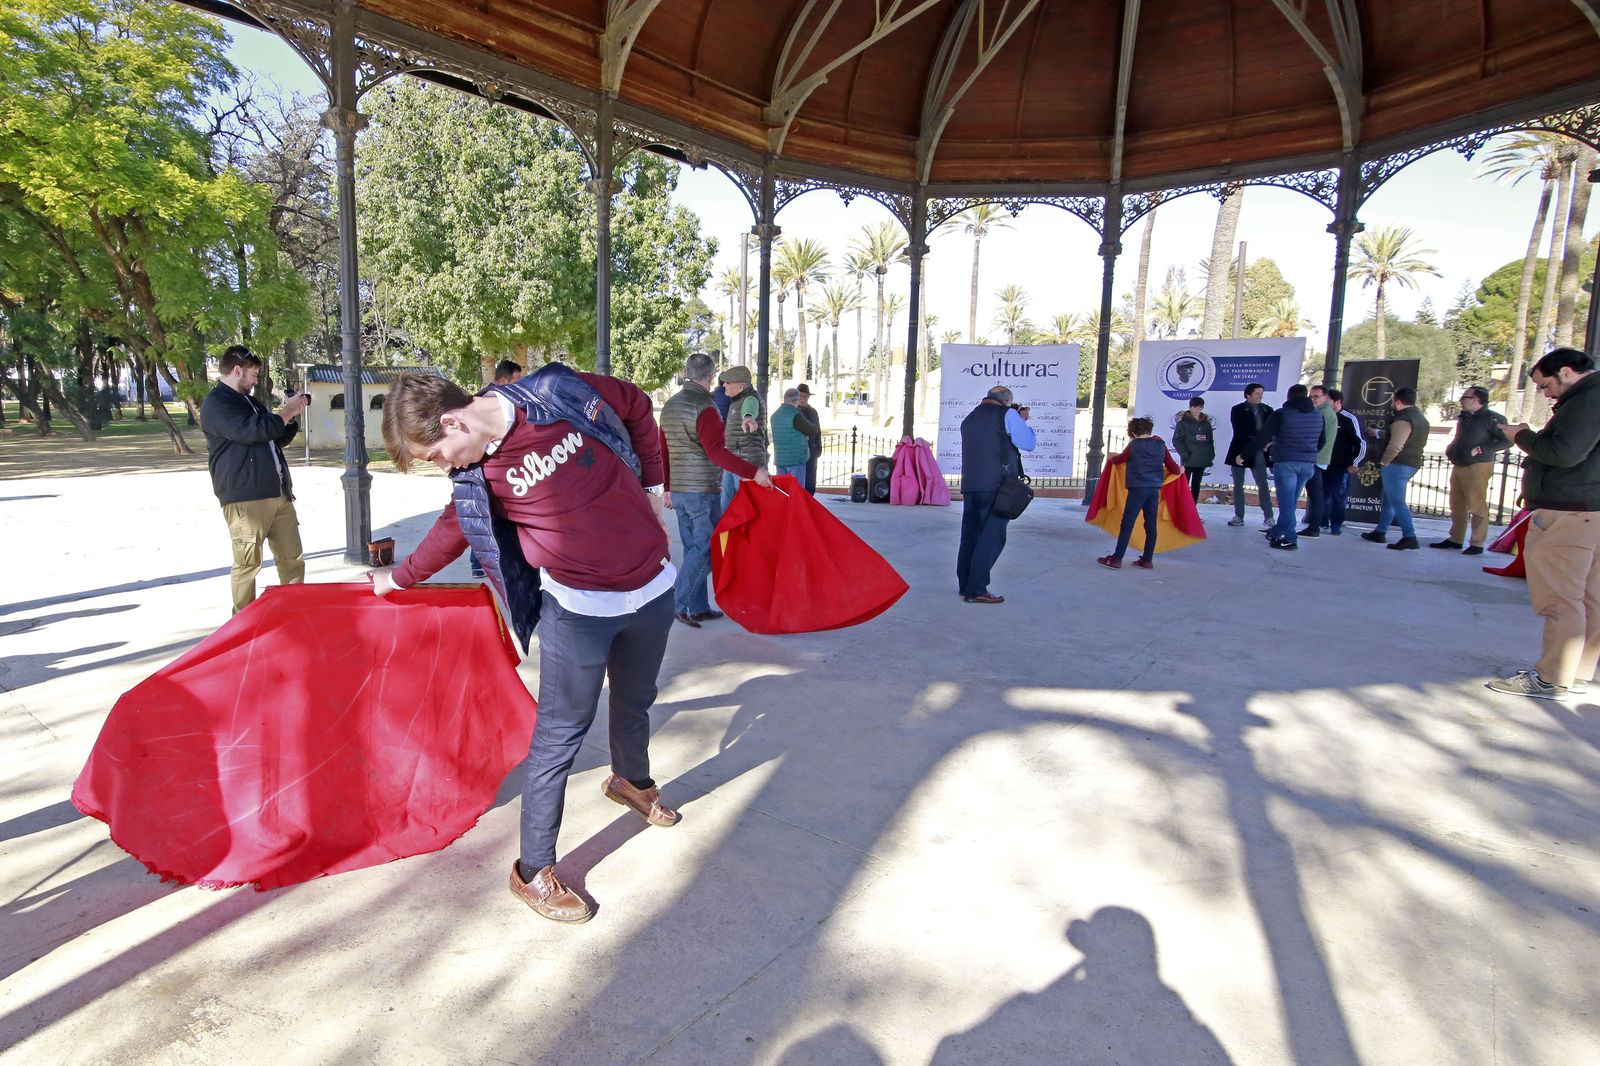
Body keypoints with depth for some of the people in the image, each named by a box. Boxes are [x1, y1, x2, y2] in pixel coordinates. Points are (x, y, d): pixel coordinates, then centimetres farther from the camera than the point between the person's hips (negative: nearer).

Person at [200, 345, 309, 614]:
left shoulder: (251, 402, 24)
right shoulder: (215, 405, -5)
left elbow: (278, 438, 31)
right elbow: (251, 431, -20)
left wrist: (292, 415, 13)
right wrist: (286, 412, -6)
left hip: (279, 493, 8)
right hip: (244, 498, -8)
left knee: (292, 559, 6)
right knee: (248, 564, -1)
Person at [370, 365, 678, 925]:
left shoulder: (562, 394, -14)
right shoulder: (477, 476, -8)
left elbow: (637, 406, 3)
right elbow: (454, 528, 13)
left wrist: (651, 488, 4)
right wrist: (399, 577, 26)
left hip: (650, 588, 2)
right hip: (578, 607, -1)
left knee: (635, 702, 22)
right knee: (560, 733, 0)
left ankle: (632, 780, 53)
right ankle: (533, 870, 17)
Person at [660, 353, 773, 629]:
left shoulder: (669, 406, 12)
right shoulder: (705, 407, -14)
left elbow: (664, 451, 17)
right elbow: (717, 452, -23)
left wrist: (668, 487, 24)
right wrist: (753, 472, -24)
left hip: (678, 491, 8)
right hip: (703, 490, -8)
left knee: (693, 548, 12)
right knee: (707, 548, -2)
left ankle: (698, 607, 16)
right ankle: (676, 602, -6)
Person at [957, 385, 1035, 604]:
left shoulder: (970, 418, 19)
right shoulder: (1007, 414, -1)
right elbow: (1029, 443, -1)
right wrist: (1023, 421, 14)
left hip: (969, 485, 7)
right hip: (997, 486, -7)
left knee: (970, 534, 13)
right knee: (992, 537, -5)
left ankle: (965, 584, 18)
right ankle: (976, 590, -8)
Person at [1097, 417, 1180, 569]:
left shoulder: (1134, 445, -1)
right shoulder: (1160, 445, 7)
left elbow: (1118, 459, 14)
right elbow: (1172, 466, 11)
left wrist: (1110, 458, 37)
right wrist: (1179, 470, 33)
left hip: (1138, 489, -4)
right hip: (1155, 490, 4)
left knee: (1127, 524, -4)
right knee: (1151, 525, 9)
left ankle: (1116, 559, -5)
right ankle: (1147, 560, 14)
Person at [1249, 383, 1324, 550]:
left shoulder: (1281, 414, -8)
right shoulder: (1318, 415, 9)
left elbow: (1262, 436, -10)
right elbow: (1321, 442, 18)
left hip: (1285, 462, -5)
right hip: (1308, 464, 5)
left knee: (1286, 502, -3)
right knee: (1290, 501, 14)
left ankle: (1289, 538, -4)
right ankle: (1277, 533, 22)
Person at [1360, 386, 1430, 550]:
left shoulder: (1402, 420, -18)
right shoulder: (1421, 419, 15)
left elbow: (1395, 446, -27)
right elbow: (1421, 443, 23)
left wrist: (1383, 461, -13)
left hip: (1397, 465, -10)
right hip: (1412, 464, 10)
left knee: (1397, 502, -9)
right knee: (1388, 499, 18)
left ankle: (1409, 537, -14)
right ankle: (1380, 532, 26)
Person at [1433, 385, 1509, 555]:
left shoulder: (1491, 418, -10)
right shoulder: (1463, 417, 14)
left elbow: (1506, 441, -16)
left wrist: (1480, 449, -19)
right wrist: (1450, 449, 12)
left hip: (1478, 467, -8)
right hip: (1458, 466, 8)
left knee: (1477, 506, -6)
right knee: (1457, 506, 12)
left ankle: (1477, 544, -3)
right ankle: (1455, 539, 19)